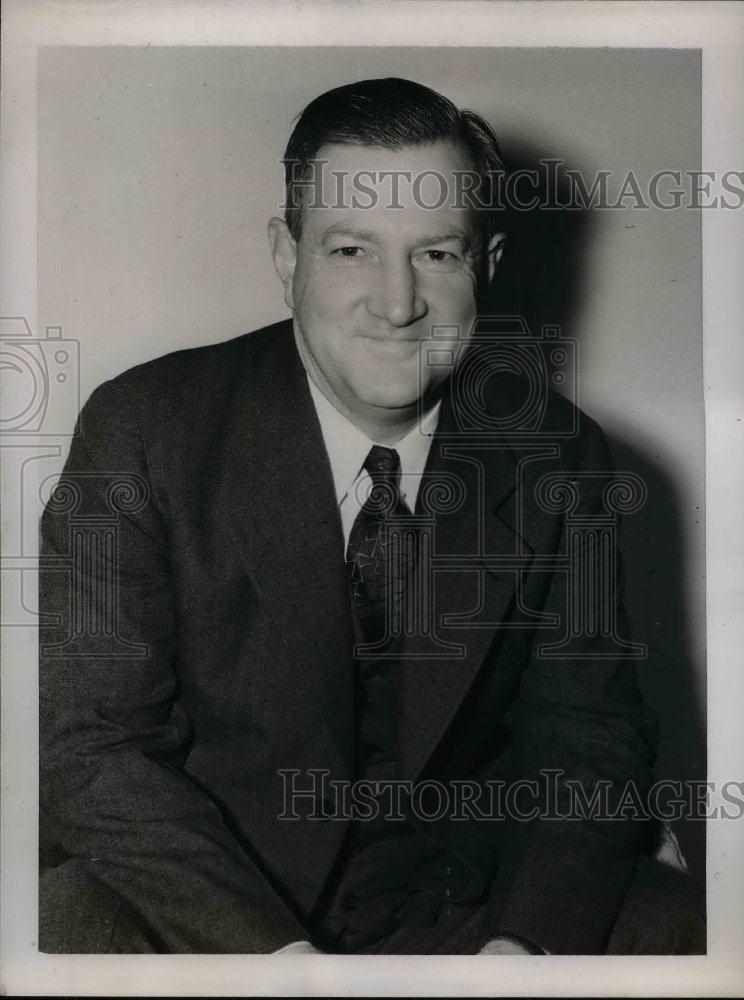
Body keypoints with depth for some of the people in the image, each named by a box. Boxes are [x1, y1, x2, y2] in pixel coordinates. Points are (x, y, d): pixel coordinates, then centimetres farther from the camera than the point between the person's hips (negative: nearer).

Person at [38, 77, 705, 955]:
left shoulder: (558, 456, -5)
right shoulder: (146, 429, -12)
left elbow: (590, 742, -2)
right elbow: (90, 746, -13)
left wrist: (525, 941, -19)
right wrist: (274, 950, -23)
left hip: (456, 903, 3)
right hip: (208, 905, -1)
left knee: (688, 926, -19)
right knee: (67, 920, -31)